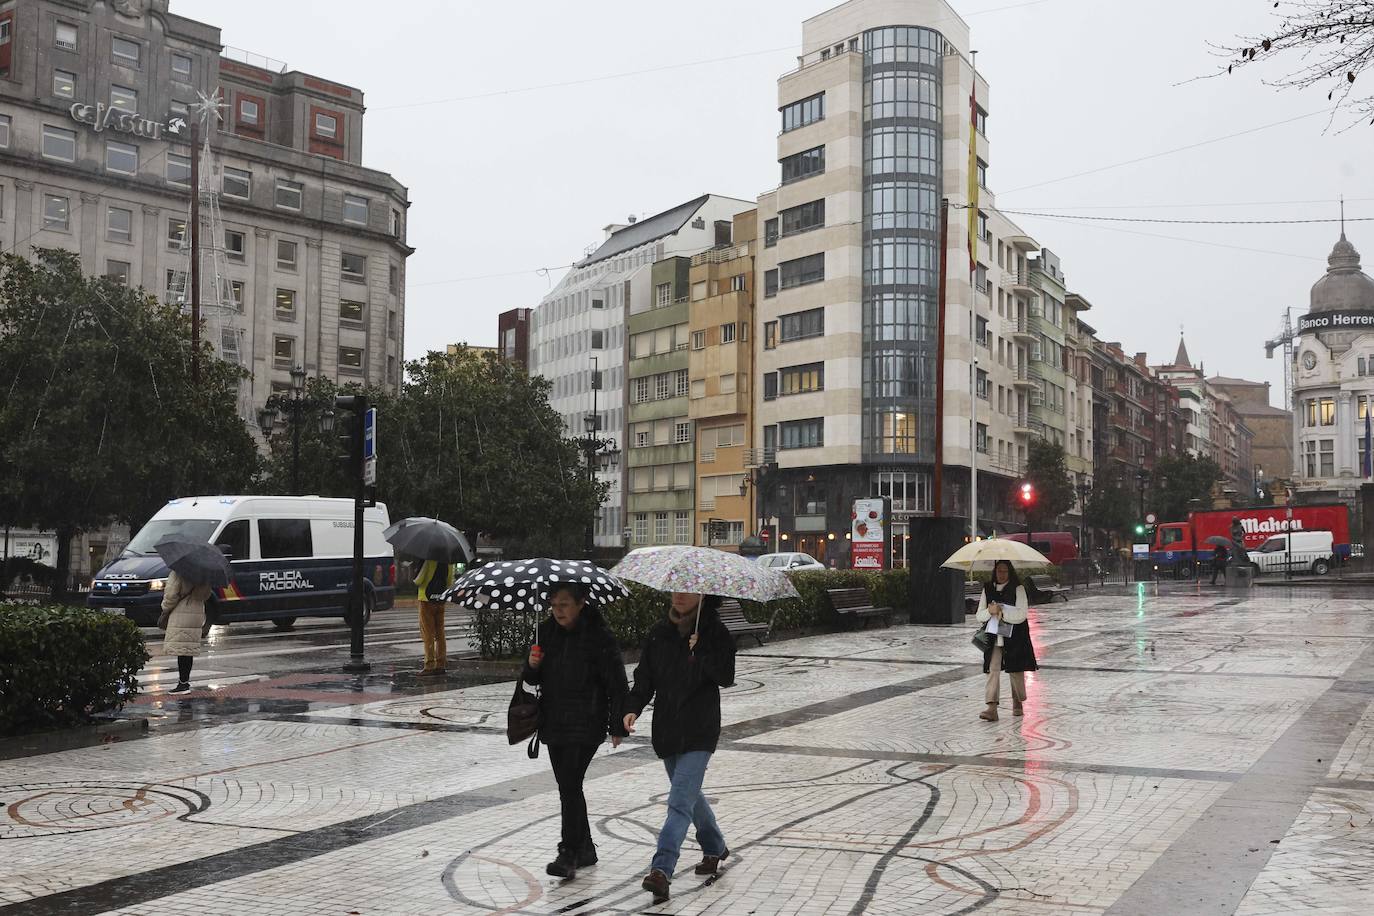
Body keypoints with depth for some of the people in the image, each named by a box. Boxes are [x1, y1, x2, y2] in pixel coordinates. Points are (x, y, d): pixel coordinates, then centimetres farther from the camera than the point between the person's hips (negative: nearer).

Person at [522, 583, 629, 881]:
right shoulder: (547, 630, 6)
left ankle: (569, 855, -7)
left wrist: (617, 726, -6)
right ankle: (585, 849, 25)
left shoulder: (599, 635, -11)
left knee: (570, 785, -13)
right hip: (553, 721, 7)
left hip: (585, 725, -7)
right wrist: (532, 666, -9)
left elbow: (617, 683, -7)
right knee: (567, 786, 12)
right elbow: (535, 678, 14)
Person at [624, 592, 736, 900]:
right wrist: (633, 707, -9)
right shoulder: (659, 633, 5)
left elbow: (726, 677, -16)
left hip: (699, 734, -6)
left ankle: (661, 869, -19)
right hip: (667, 730, 6)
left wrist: (700, 650, -26)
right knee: (690, 794, 21)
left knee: (680, 801, -14)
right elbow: (644, 677, 7)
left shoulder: (715, 633, -7)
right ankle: (714, 847, 42)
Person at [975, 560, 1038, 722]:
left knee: (1016, 671, 8)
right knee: (993, 670, -10)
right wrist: (990, 611, -14)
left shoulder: (1018, 589, -2)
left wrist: (1001, 610, -20)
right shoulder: (987, 589, 8)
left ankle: (1018, 704, 28)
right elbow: (979, 616, 6)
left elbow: (1021, 615, -11)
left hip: (1015, 637, -2)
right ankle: (992, 709, -17)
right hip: (994, 638, 2)